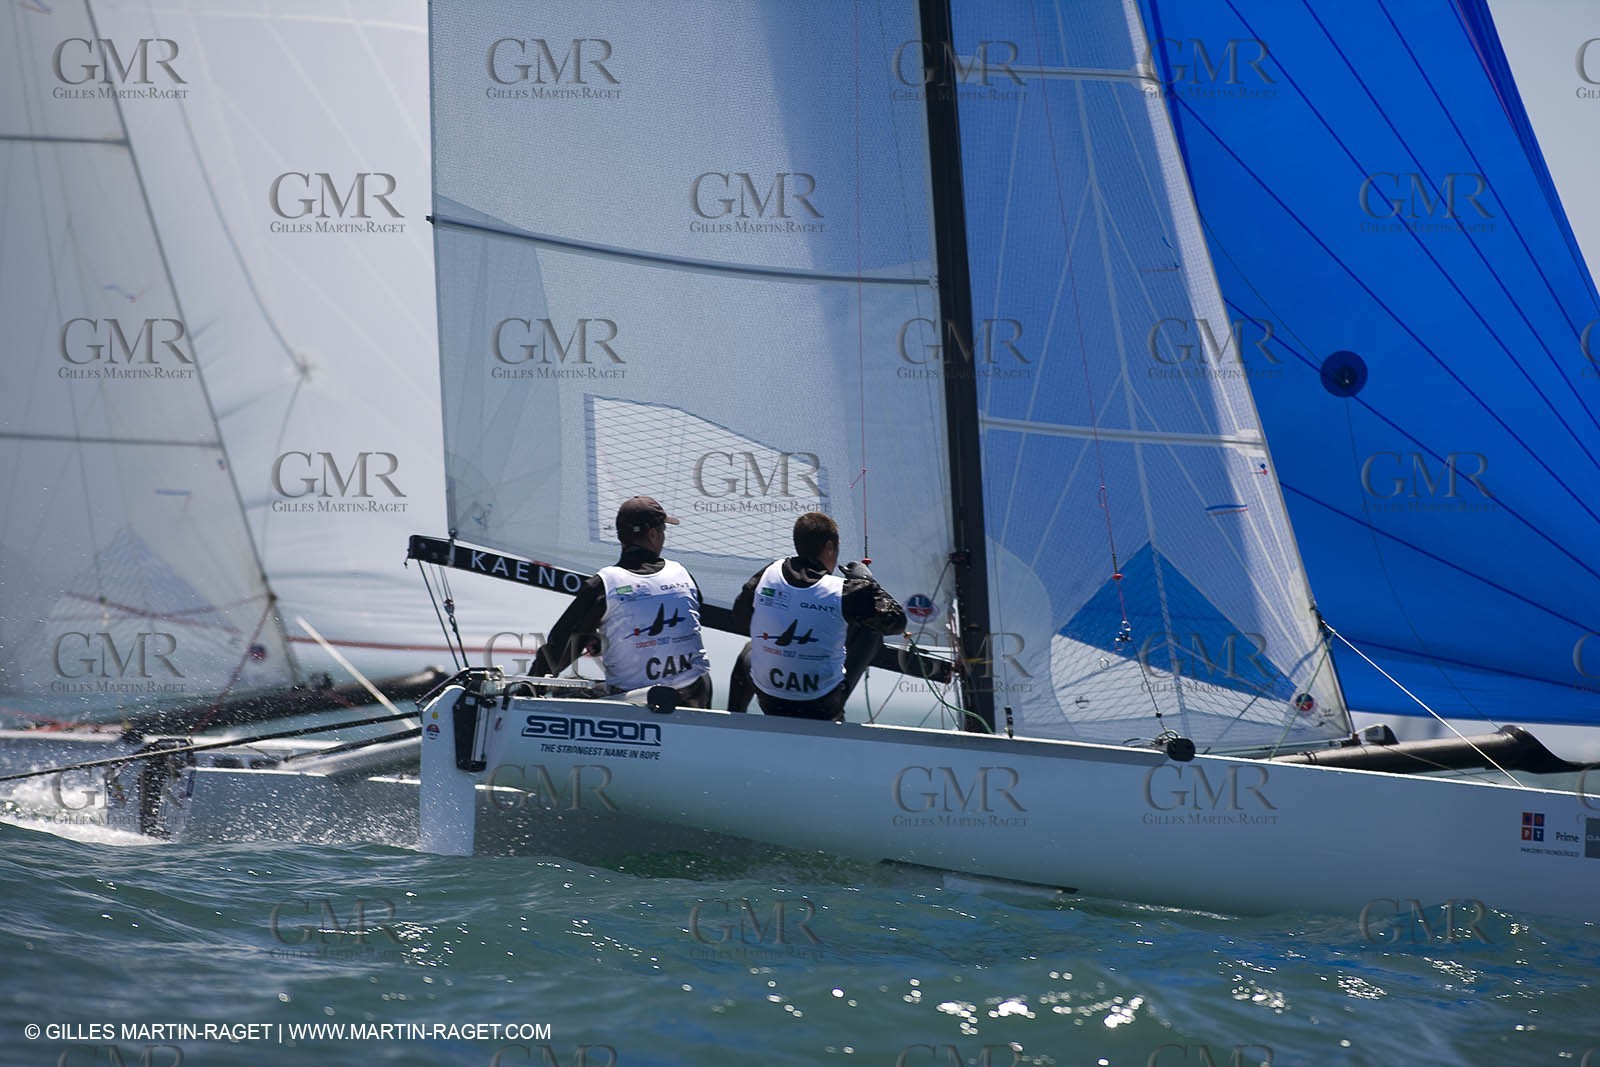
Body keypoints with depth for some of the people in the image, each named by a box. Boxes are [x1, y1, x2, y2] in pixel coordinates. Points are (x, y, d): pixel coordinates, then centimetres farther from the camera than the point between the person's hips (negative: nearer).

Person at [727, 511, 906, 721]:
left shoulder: (766, 576, -8)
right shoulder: (843, 592, -18)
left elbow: (739, 620, 9)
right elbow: (896, 621, -8)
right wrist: (866, 580, 5)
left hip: (768, 703, 4)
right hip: (823, 707, -4)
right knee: (870, 629, 16)